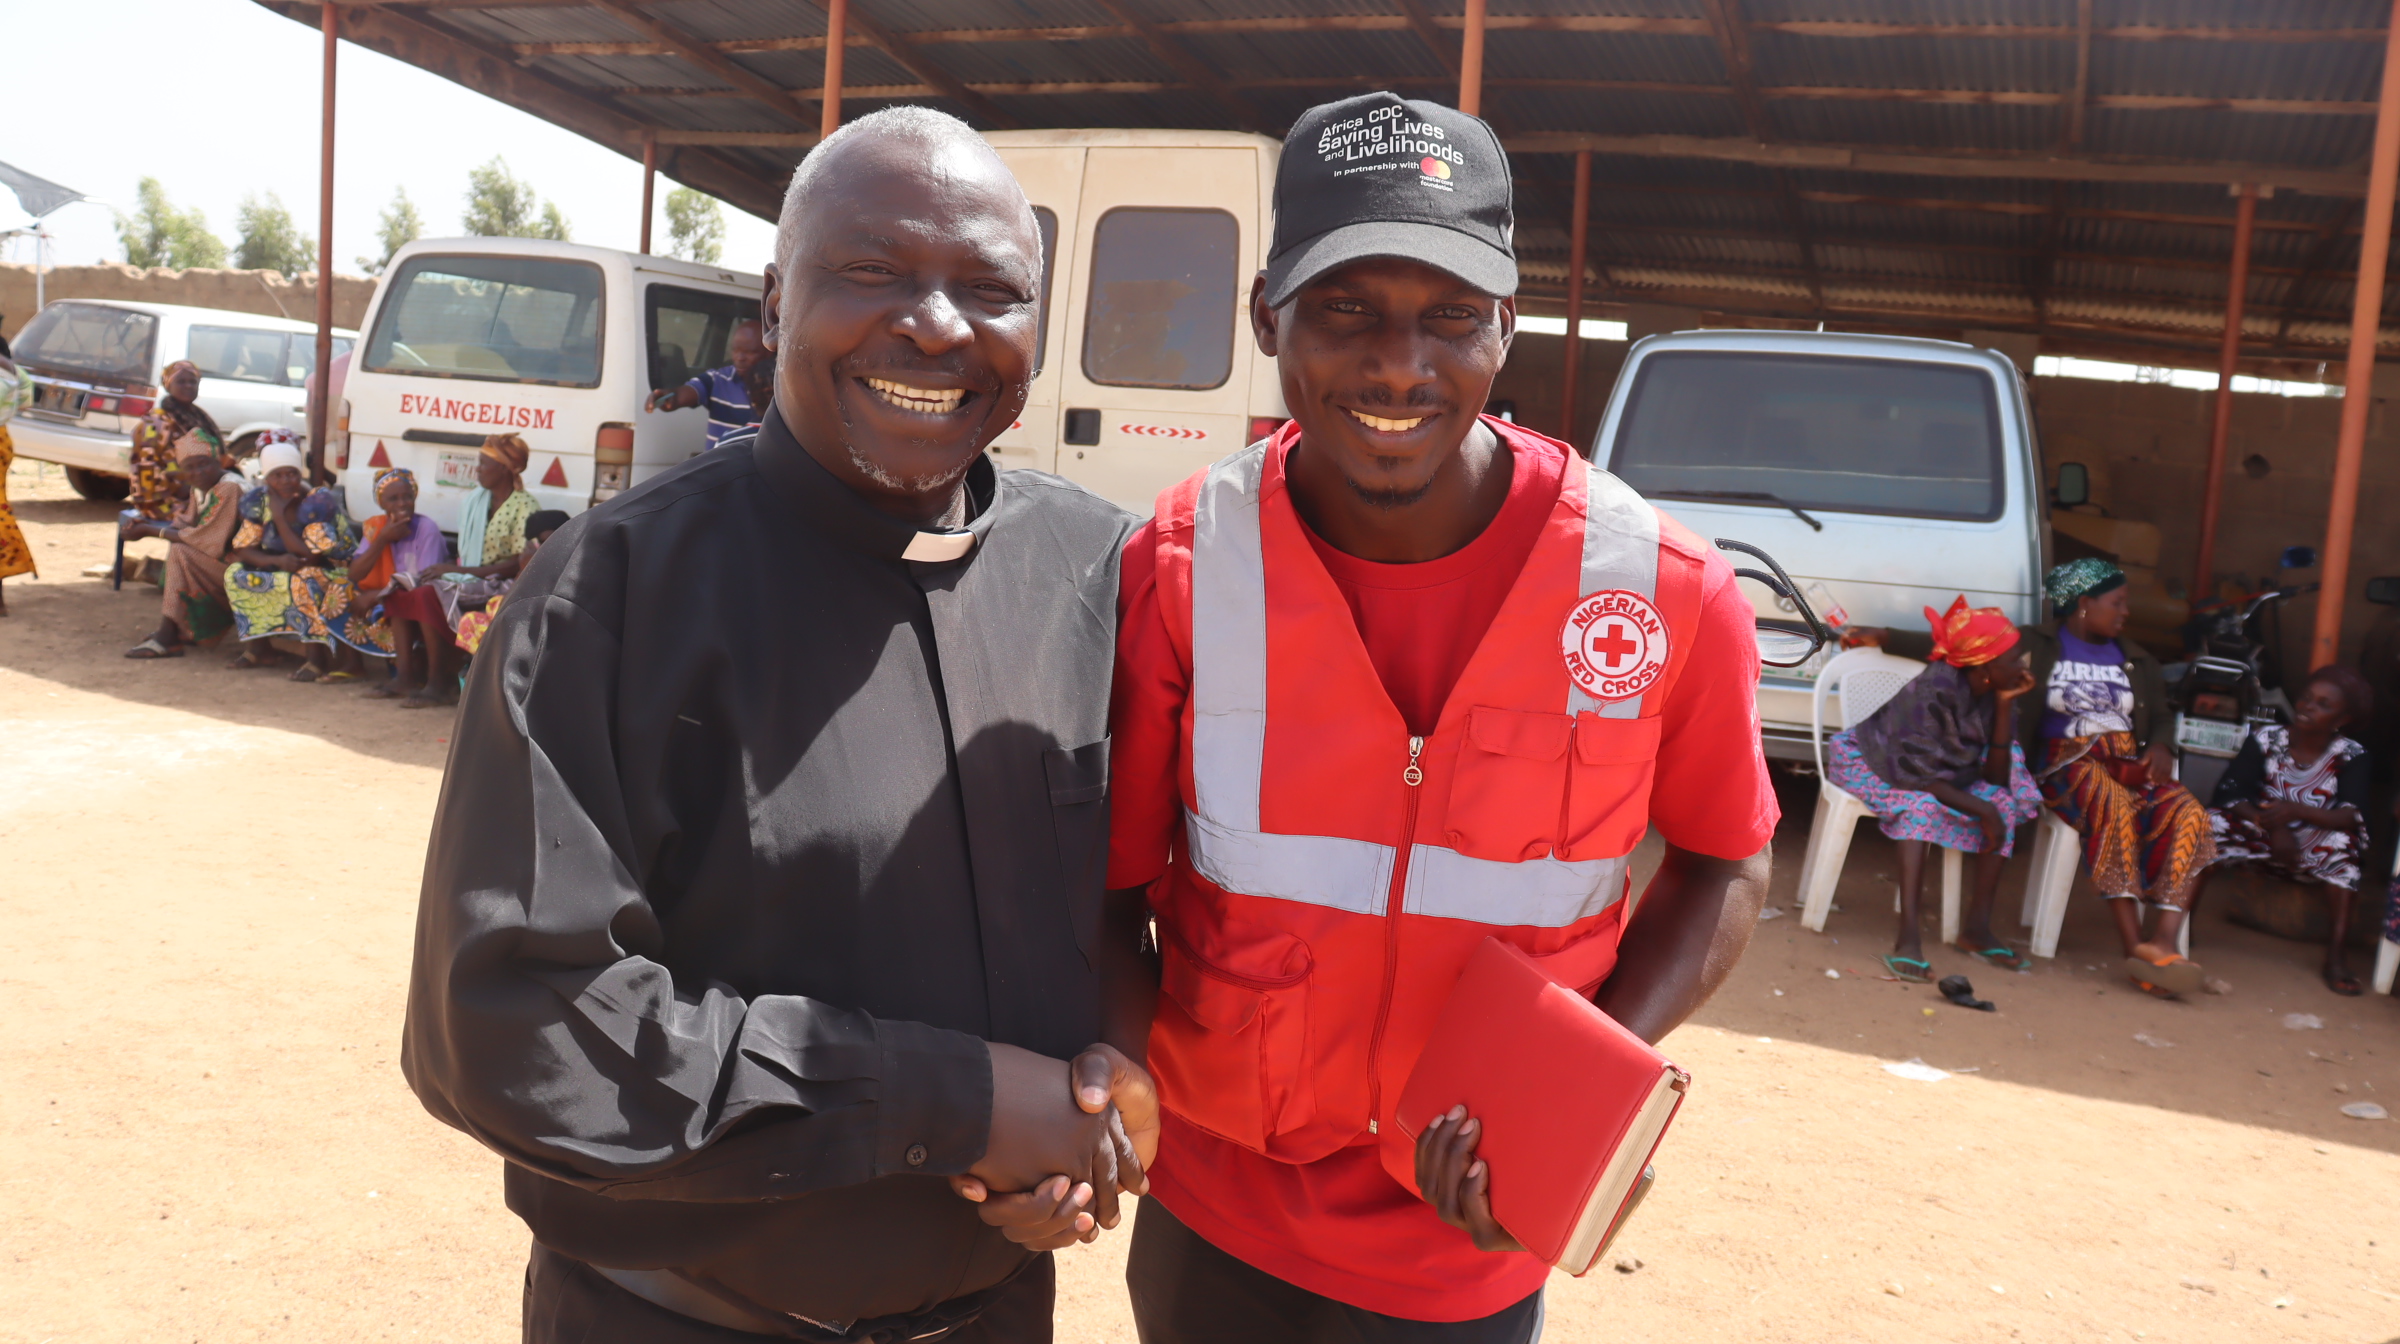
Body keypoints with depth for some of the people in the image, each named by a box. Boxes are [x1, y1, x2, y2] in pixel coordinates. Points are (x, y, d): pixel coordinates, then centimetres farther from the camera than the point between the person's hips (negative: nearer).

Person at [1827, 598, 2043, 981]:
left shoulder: (1994, 692, -10)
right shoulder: (1935, 690, -30)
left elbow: (1996, 777, -14)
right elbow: (1918, 777, -29)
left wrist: (2005, 706, -20)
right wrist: (1981, 810, -33)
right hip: (1868, 761, -7)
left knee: (2005, 803, -14)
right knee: (1921, 806, -36)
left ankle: (1977, 925, -8)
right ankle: (1908, 936, -41)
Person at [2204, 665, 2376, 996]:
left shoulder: (2351, 756, -5)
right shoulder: (2264, 739, -2)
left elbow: (2352, 816, -19)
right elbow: (2229, 793, -11)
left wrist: (2295, 811, -36)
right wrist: (2272, 824, -28)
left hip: (2316, 853, -1)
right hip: (2264, 841, 1)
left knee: (2343, 840, -32)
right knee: (2214, 823, -27)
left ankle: (2337, 950, -28)